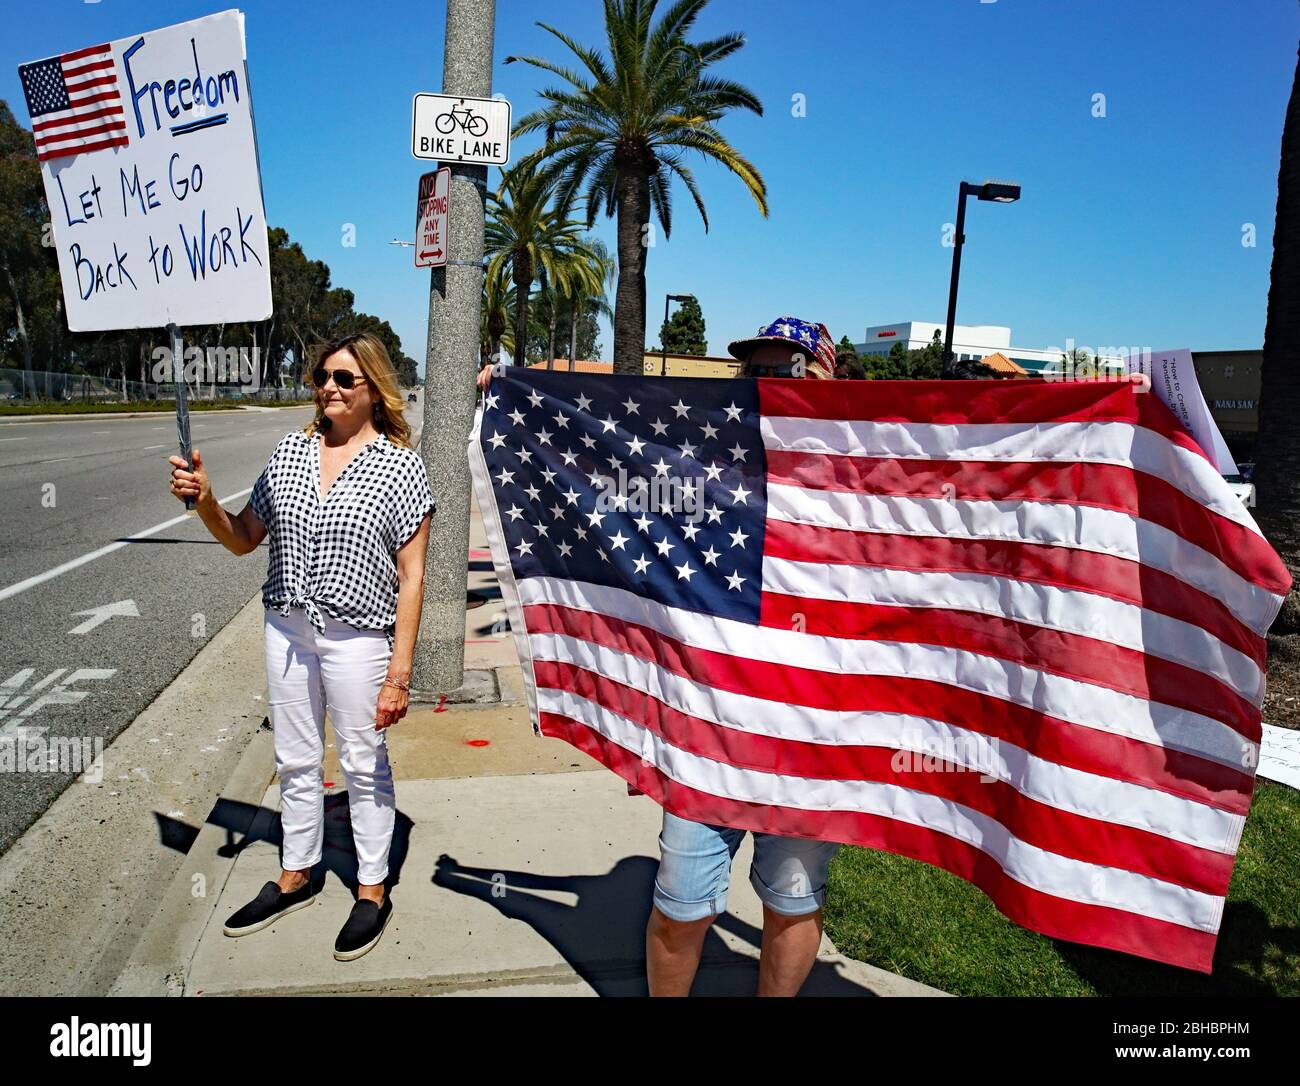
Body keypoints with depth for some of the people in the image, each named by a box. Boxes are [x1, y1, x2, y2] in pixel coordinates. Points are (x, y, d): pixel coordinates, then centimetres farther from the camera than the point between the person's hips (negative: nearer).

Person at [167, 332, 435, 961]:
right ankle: (296, 877, 39)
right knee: (295, 761, 18)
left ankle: (372, 892, 27)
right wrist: (204, 502, -9)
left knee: (363, 766, 9)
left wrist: (399, 672, -14)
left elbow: (411, 577, -11)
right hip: (286, 628, 5)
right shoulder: (291, 451, 4)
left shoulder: (400, 465, -10)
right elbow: (243, 539, 12)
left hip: (357, 637, -5)